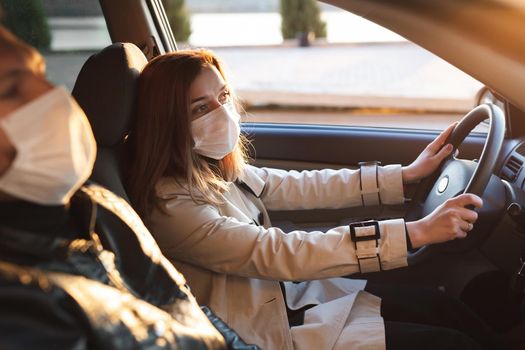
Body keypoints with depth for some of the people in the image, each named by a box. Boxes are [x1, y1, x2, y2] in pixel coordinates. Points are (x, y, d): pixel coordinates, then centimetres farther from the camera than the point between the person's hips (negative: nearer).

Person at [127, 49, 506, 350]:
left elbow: (302, 187, 6)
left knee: (447, 310, 6)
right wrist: (415, 233, -32)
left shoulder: (218, 168, 1)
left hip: (289, 293, 8)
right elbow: (278, 254, -30)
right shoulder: (169, 205, -24)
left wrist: (408, 174, 3)